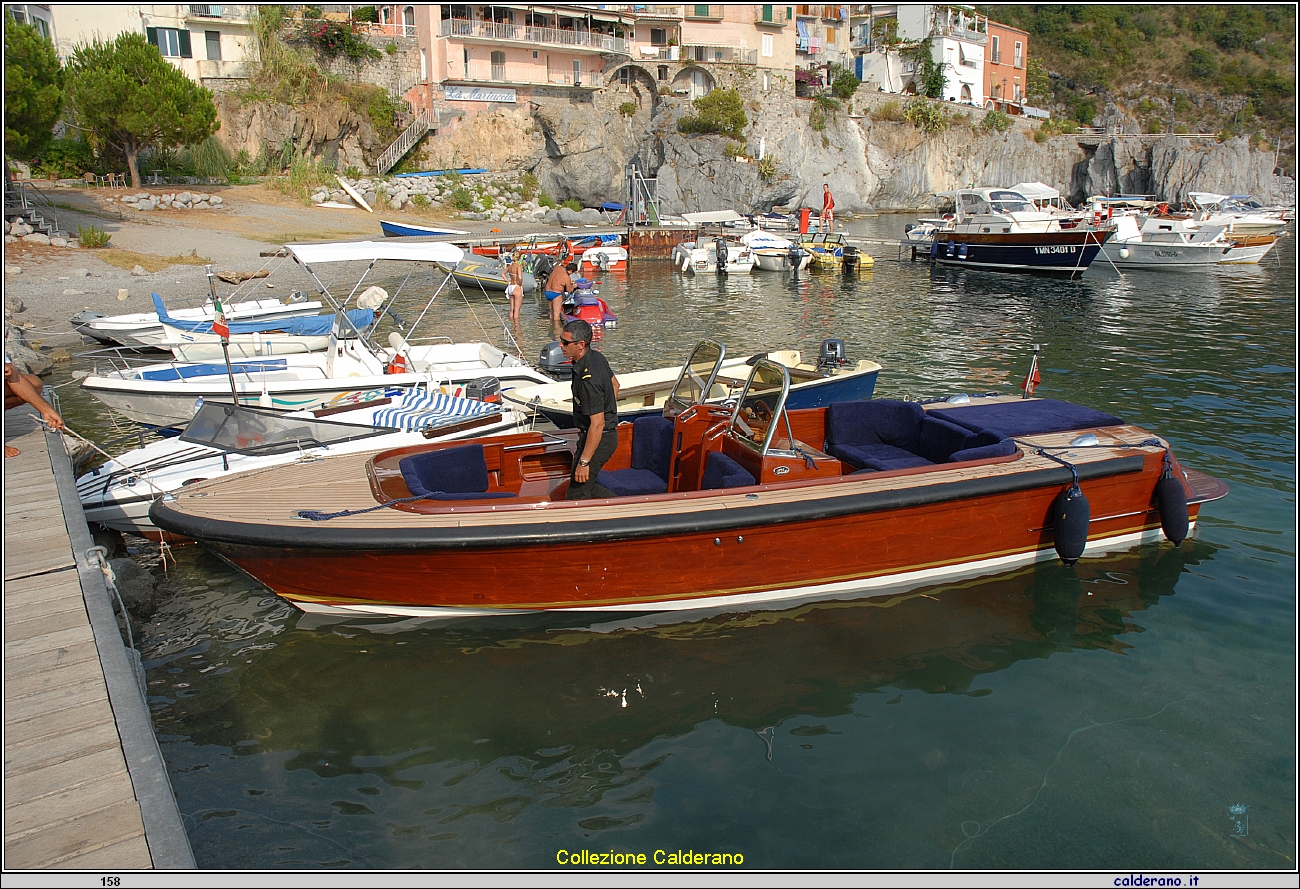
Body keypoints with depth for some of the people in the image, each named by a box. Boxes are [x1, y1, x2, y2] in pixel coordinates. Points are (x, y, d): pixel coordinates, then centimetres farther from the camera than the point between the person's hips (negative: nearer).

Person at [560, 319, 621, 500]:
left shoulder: (589, 378, -30)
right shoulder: (596, 356, 0)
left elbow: (597, 424, -29)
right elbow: (614, 383, 19)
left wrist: (584, 461, -25)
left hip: (598, 439, -10)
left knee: (576, 496, -2)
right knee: (586, 487, 21)